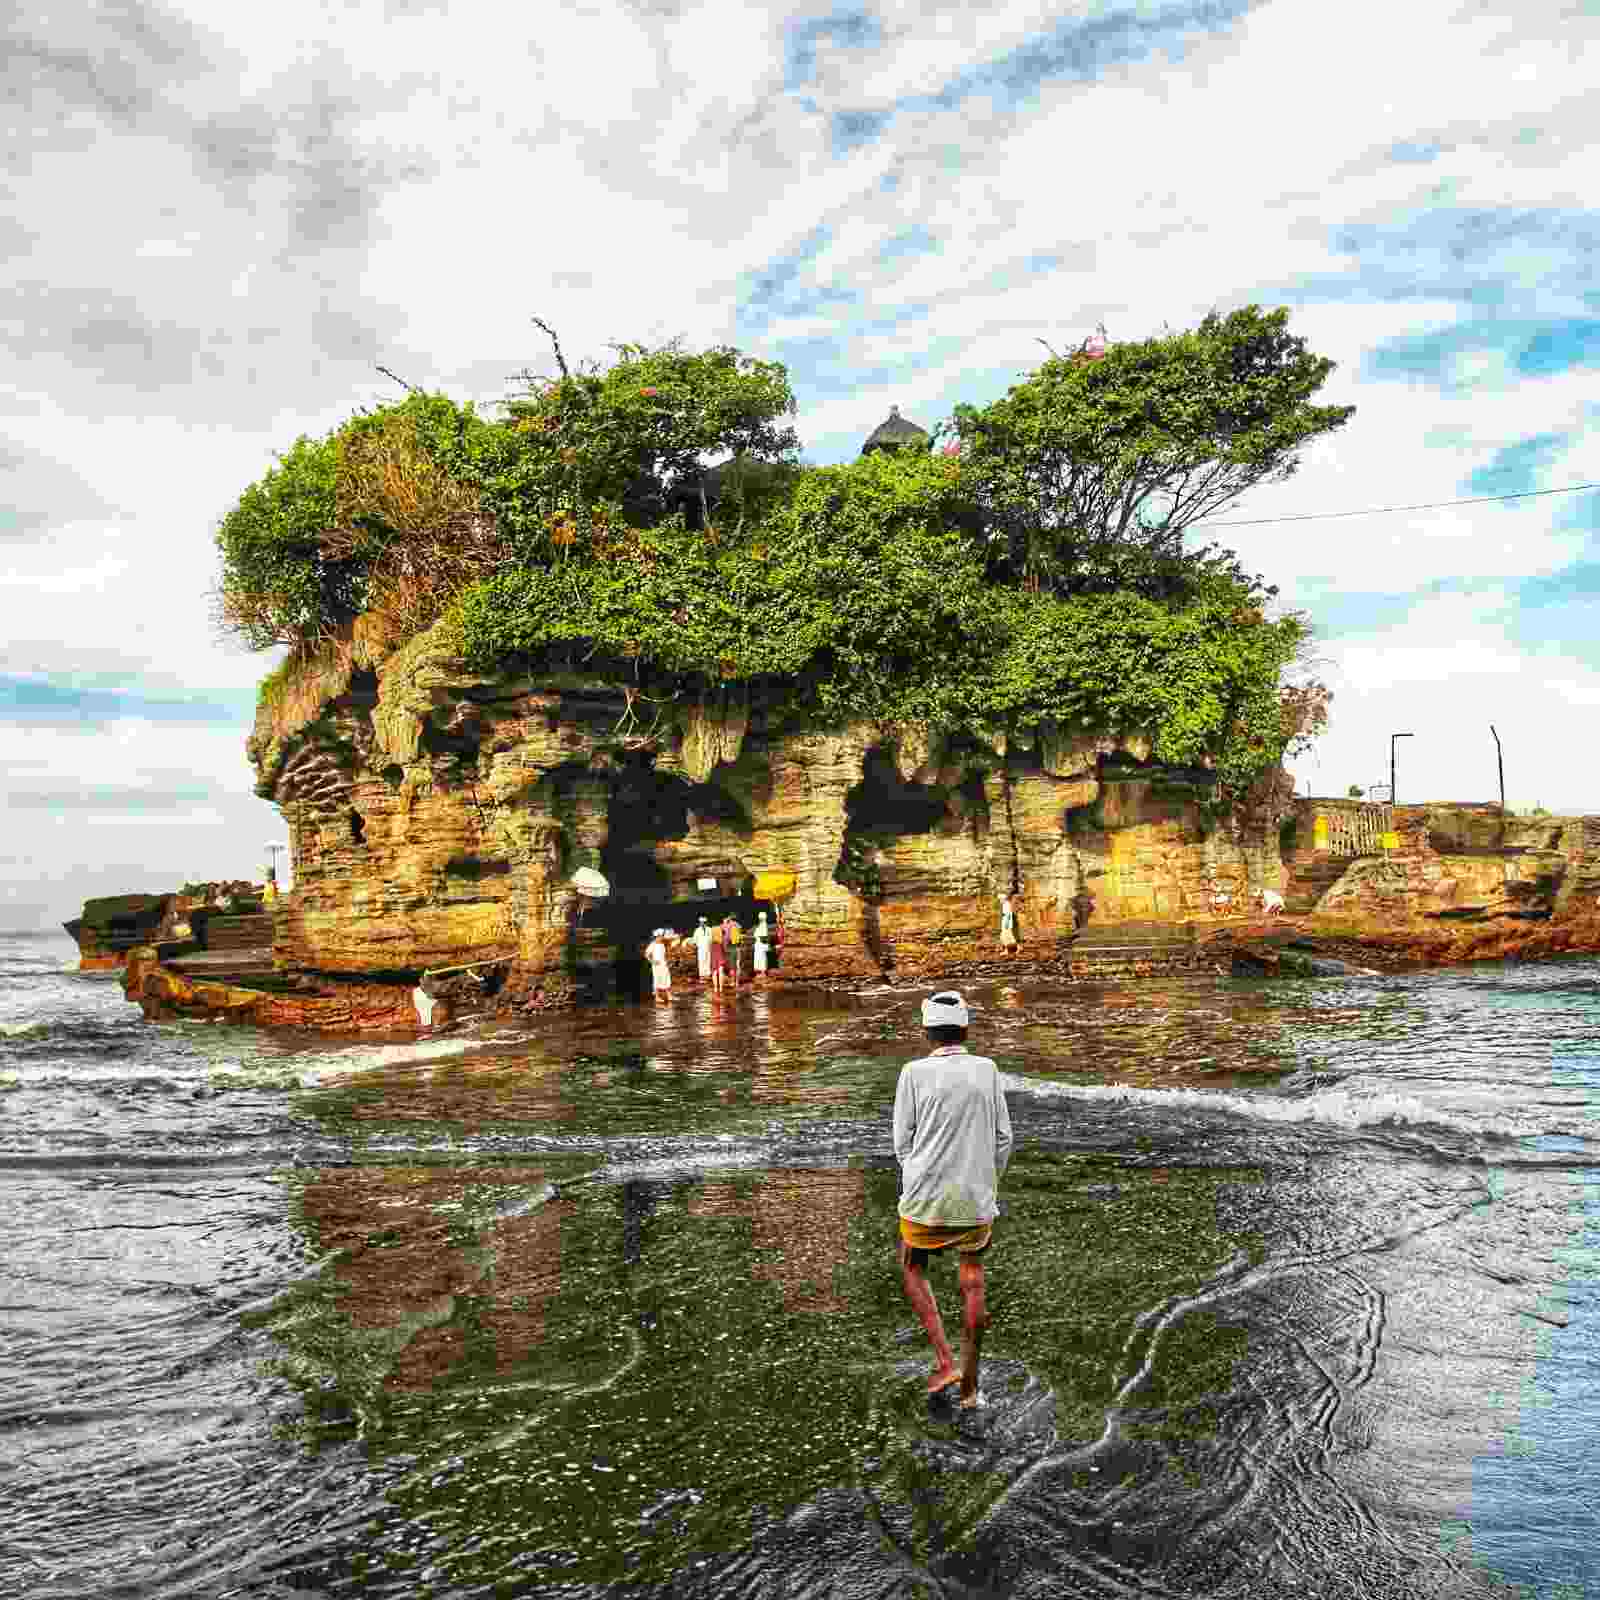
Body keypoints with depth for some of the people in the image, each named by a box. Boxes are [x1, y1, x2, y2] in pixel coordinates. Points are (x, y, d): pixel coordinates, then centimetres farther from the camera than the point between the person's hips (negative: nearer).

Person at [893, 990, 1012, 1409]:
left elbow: (902, 1141, -4)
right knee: (973, 1287, 13)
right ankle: (969, 1384, 19)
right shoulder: (987, 1070, -3)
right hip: (975, 1197, 2)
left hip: (926, 1196, -2)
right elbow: (1003, 1138, 3)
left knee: (913, 1270, 19)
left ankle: (944, 1360, 9)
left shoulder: (914, 1073, -10)